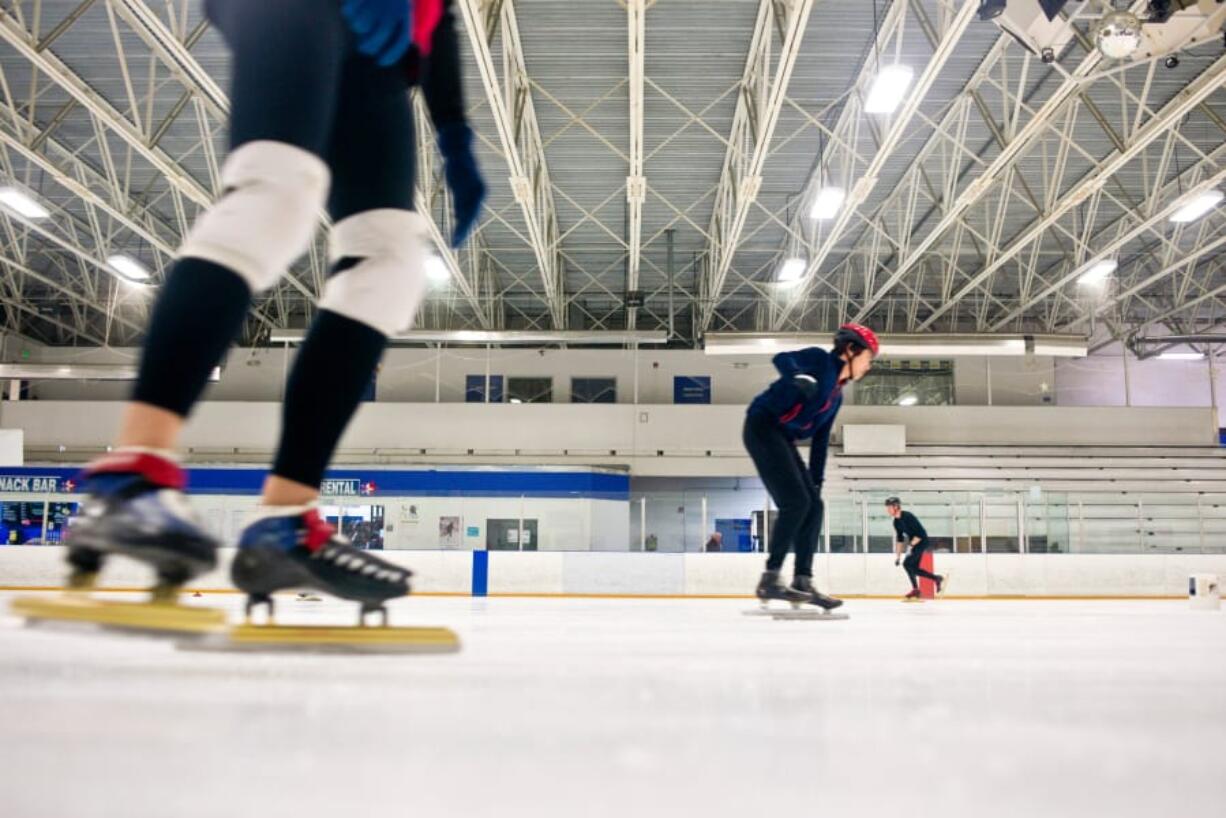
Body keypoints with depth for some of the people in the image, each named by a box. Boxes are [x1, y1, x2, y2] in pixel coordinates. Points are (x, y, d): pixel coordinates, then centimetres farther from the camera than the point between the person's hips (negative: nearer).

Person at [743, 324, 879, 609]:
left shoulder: (836, 396, 20)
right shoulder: (820, 359, -3)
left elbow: (820, 440, 21)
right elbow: (782, 359, -21)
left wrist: (817, 480, 16)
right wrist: (799, 376, -42)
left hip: (782, 439, 9)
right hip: (763, 426, -9)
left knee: (813, 506, 4)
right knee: (796, 501, -17)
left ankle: (802, 582, 5)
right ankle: (769, 580, -13)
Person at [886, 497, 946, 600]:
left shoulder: (907, 517, -22)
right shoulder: (896, 522, 5)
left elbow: (921, 534, -22)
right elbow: (899, 539, 13)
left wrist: (910, 545, -27)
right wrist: (898, 556, 12)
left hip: (922, 542, -9)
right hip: (914, 544, 9)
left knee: (907, 563, -17)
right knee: (913, 568, 8)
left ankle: (915, 589, -8)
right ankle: (937, 578, 23)